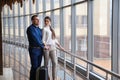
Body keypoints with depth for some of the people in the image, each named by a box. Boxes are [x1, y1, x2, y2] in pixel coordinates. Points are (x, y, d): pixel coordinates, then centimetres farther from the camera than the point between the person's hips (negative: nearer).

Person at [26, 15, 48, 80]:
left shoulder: (39, 29, 13)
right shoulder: (30, 28, -13)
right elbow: (35, 39, -19)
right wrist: (43, 46, -15)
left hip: (40, 50, 7)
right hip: (34, 50, -7)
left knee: (38, 66, 11)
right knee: (34, 66, -5)